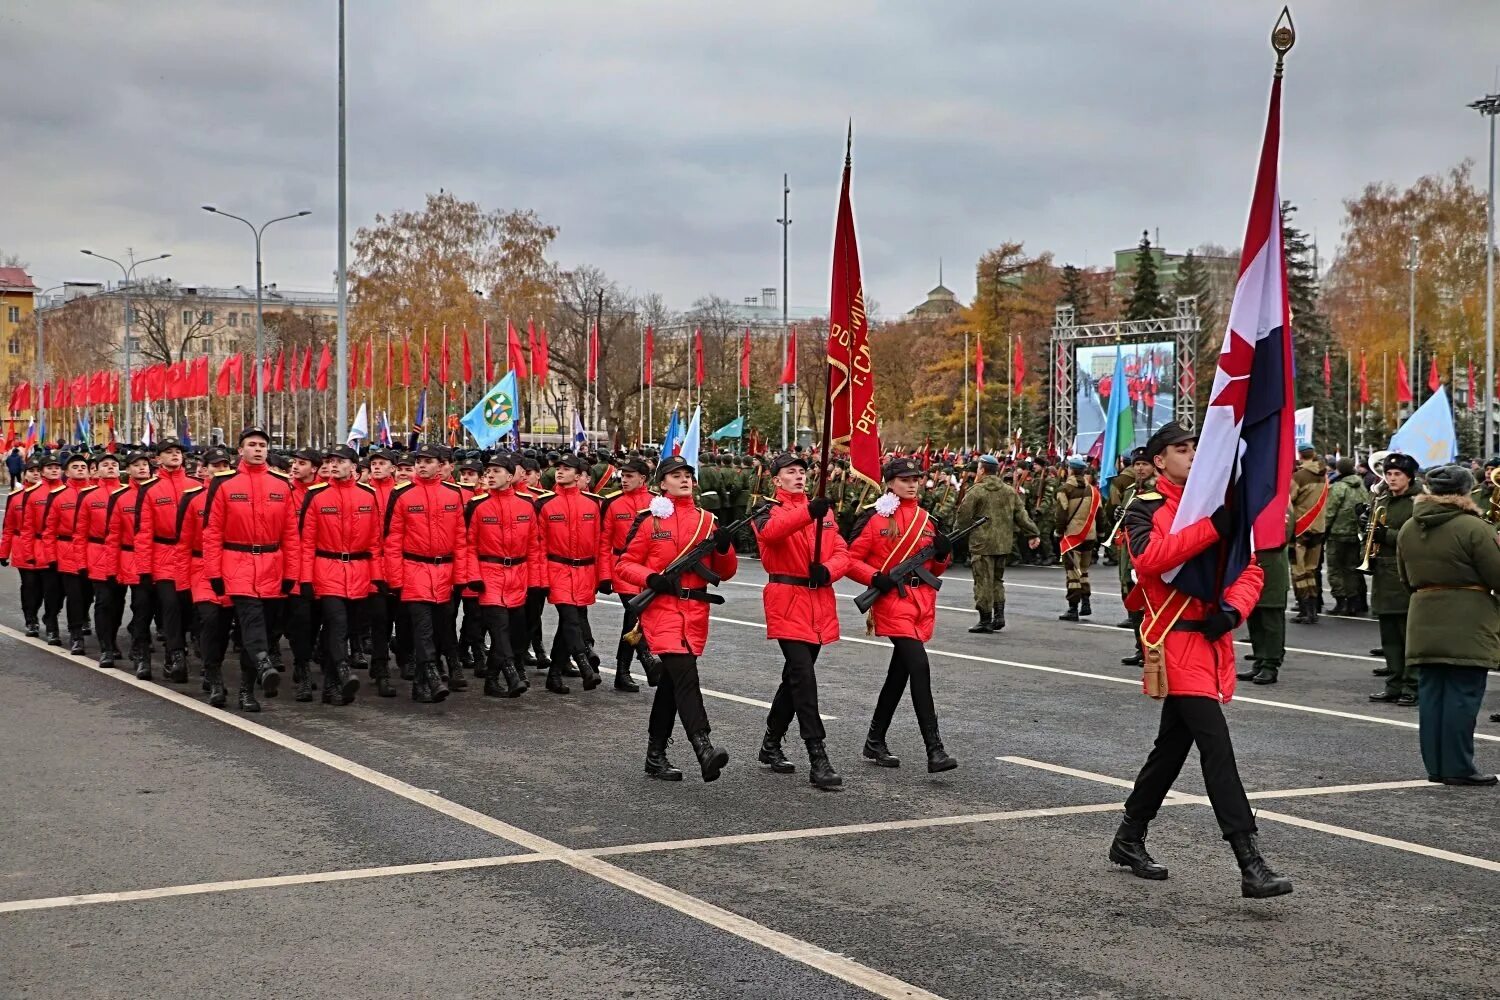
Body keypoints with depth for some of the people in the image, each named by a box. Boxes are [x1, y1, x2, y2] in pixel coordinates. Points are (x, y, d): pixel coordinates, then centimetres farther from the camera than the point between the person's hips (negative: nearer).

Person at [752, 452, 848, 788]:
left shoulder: (824, 510, 14)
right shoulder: (769, 511, -4)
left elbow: (842, 551, 8)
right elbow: (771, 531, -28)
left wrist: (828, 570, -14)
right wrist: (808, 512, -43)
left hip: (820, 602, 6)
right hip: (787, 600, -6)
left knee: (796, 675, 16)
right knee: (803, 676, -15)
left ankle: (771, 743, 31)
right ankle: (817, 758, -17)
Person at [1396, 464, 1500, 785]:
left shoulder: (1408, 529, 6)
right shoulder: (1474, 528, -15)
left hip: (1424, 623, 6)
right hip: (1468, 625, -6)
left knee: (1432, 692, 10)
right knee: (1463, 693, -2)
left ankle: (1435, 766, 13)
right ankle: (1458, 768, 0)